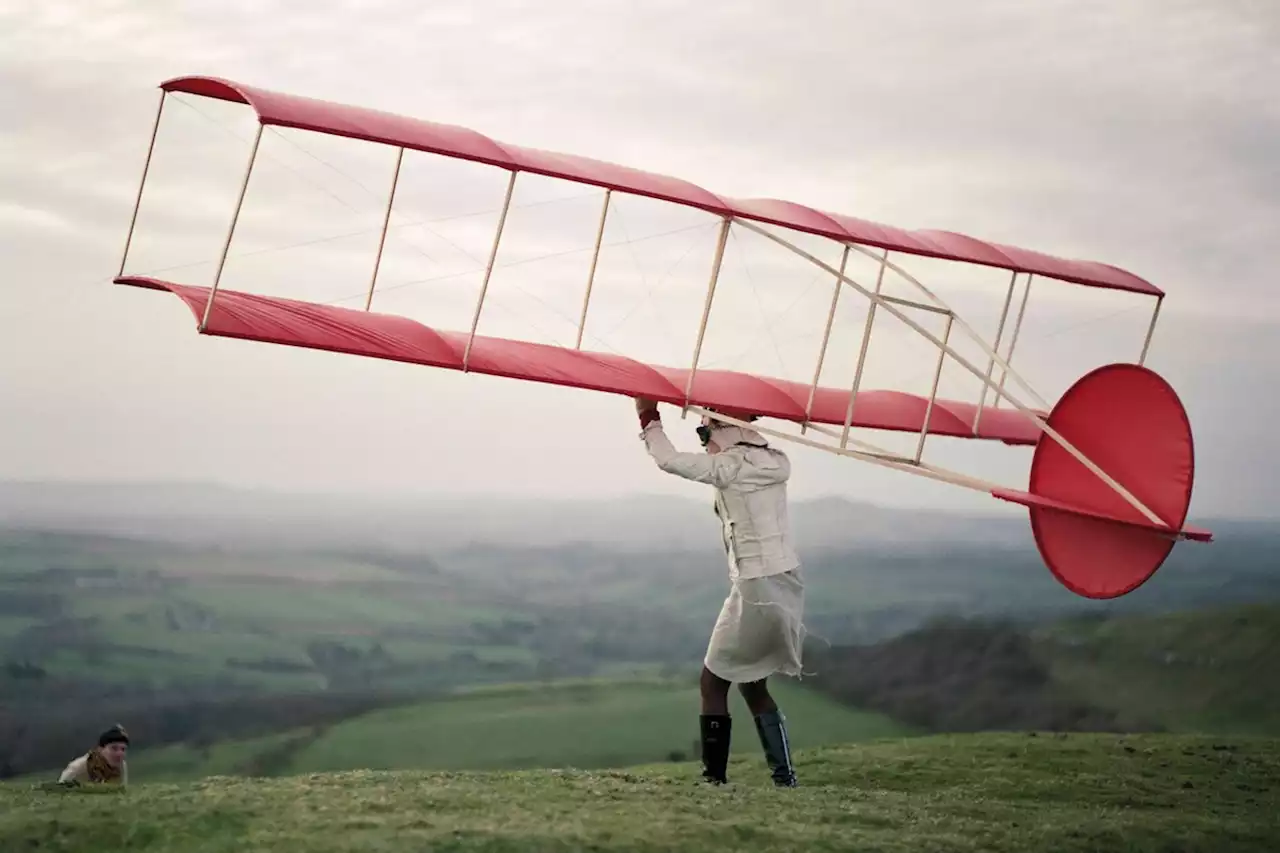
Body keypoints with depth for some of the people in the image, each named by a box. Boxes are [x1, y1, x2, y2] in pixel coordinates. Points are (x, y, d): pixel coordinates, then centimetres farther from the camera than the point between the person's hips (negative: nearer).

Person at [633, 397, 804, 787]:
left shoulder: (733, 465, -12)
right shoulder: (771, 462, 11)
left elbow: (669, 460, -14)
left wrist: (648, 416, -1)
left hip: (757, 589, -8)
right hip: (787, 585, 8)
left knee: (713, 681, 4)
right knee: (752, 684, 19)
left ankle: (714, 776, 2)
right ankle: (784, 775, 14)